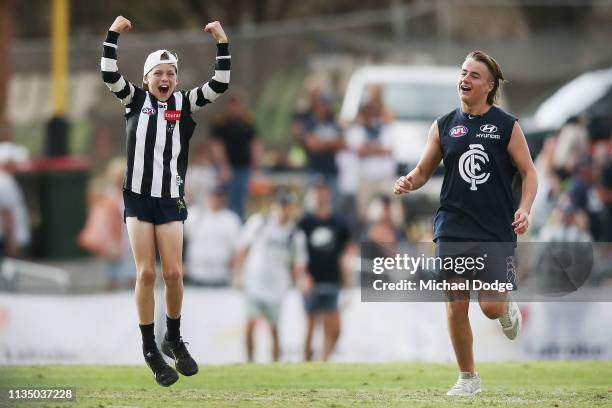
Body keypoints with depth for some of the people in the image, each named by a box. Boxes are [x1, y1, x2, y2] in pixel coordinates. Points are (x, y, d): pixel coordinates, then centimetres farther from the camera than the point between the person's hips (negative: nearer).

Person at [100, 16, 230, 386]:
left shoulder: (185, 103, 5)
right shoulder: (136, 99, 4)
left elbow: (220, 85, -4)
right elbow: (110, 75, -9)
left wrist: (222, 43, -10)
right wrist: (113, 35, -15)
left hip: (170, 199, 1)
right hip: (138, 197, -1)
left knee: (174, 273, -1)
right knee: (146, 273, -3)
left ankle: (174, 339, 21)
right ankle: (150, 349, 7)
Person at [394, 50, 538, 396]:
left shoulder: (507, 126, 0)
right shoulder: (444, 126, 8)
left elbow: (529, 172, 2)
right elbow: (424, 170, 14)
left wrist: (525, 209, -14)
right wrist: (409, 183, -9)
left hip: (497, 229, -2)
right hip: (454, 228, 2)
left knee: (492, 306, -9)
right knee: (456, 305, -3)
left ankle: (508, 309, 30)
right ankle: (468, 378, 12)